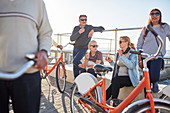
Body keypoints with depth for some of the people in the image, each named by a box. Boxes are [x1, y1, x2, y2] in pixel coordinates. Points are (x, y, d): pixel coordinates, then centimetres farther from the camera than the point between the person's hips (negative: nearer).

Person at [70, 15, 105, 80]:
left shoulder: (89, 27, -4)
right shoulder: (76, 28, 4)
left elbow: (102, 28, -6)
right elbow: (72, 39, -7)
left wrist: (93, 30, -23)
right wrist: (79, 32, -22)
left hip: (83, 49, -4)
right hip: (76, 48, 5)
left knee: (75, 61, -24)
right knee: (75, 67, 8)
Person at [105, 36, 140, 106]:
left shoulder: (133, 53, -6)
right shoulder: (120, 52, 15)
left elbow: (131, 66, -24)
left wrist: (122, 56, -27)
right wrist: (111, 62, 3)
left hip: (130, 79, -5)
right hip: (119, 77, 6)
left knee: (116, 80, -31)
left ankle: (114, 100, -20)